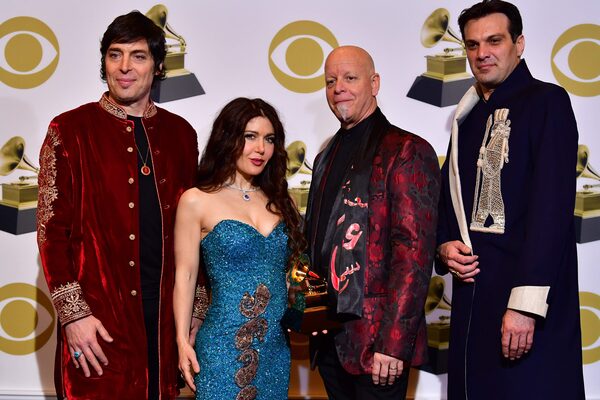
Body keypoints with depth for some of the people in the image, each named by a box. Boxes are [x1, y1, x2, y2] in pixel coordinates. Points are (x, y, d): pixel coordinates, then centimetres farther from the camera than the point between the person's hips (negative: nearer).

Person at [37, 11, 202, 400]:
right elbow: (52, 231, -5)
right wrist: (74, 314, -11)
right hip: (99, 320, -3)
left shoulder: (180, 133, 9)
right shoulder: (70, 130, -2)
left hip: (165, 315, 3)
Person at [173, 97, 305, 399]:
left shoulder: (277, 201, 10)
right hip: (225, 349, -5)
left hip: (276, 349, 5)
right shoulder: (197, 201, -4)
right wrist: (182, 341, -9)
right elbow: (185, 276, -4)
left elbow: (285, 271, 14)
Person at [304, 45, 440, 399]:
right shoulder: (326, 158, 14)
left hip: (376, 342, -7)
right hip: (328, 339, 7)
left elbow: (414, 253, -16)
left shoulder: (407, 152, -9)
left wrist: (393, 342, -20)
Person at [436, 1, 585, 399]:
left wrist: (525, 303, -21)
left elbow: (551, 205, -15)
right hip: (473, 295, 6)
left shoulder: (546, 101, -5)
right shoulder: (468, 117, 16)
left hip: (528, 298, -6)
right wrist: (444, 248, 2)